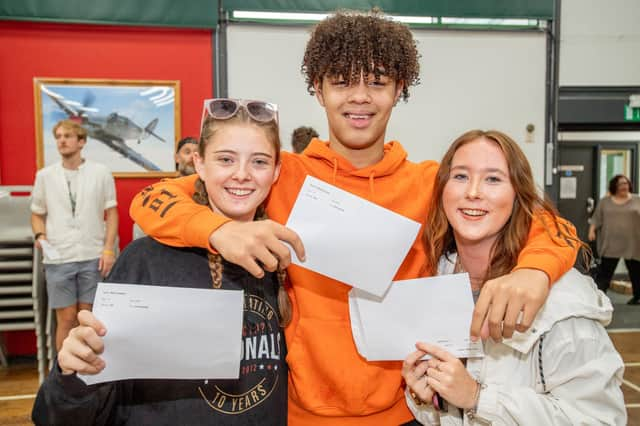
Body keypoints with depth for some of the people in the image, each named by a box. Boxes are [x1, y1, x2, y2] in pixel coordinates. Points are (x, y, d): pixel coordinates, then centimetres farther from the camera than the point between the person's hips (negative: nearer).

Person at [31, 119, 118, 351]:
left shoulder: (101, 172, 2)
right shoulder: (44, 175, 6)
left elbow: (111, 212, 3)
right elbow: (37, 214, 14)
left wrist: (108, 248, -5)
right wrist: (40, 235, -7)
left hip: (93, 257, -1)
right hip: (58, 259, 1)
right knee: (66, 318, 5)